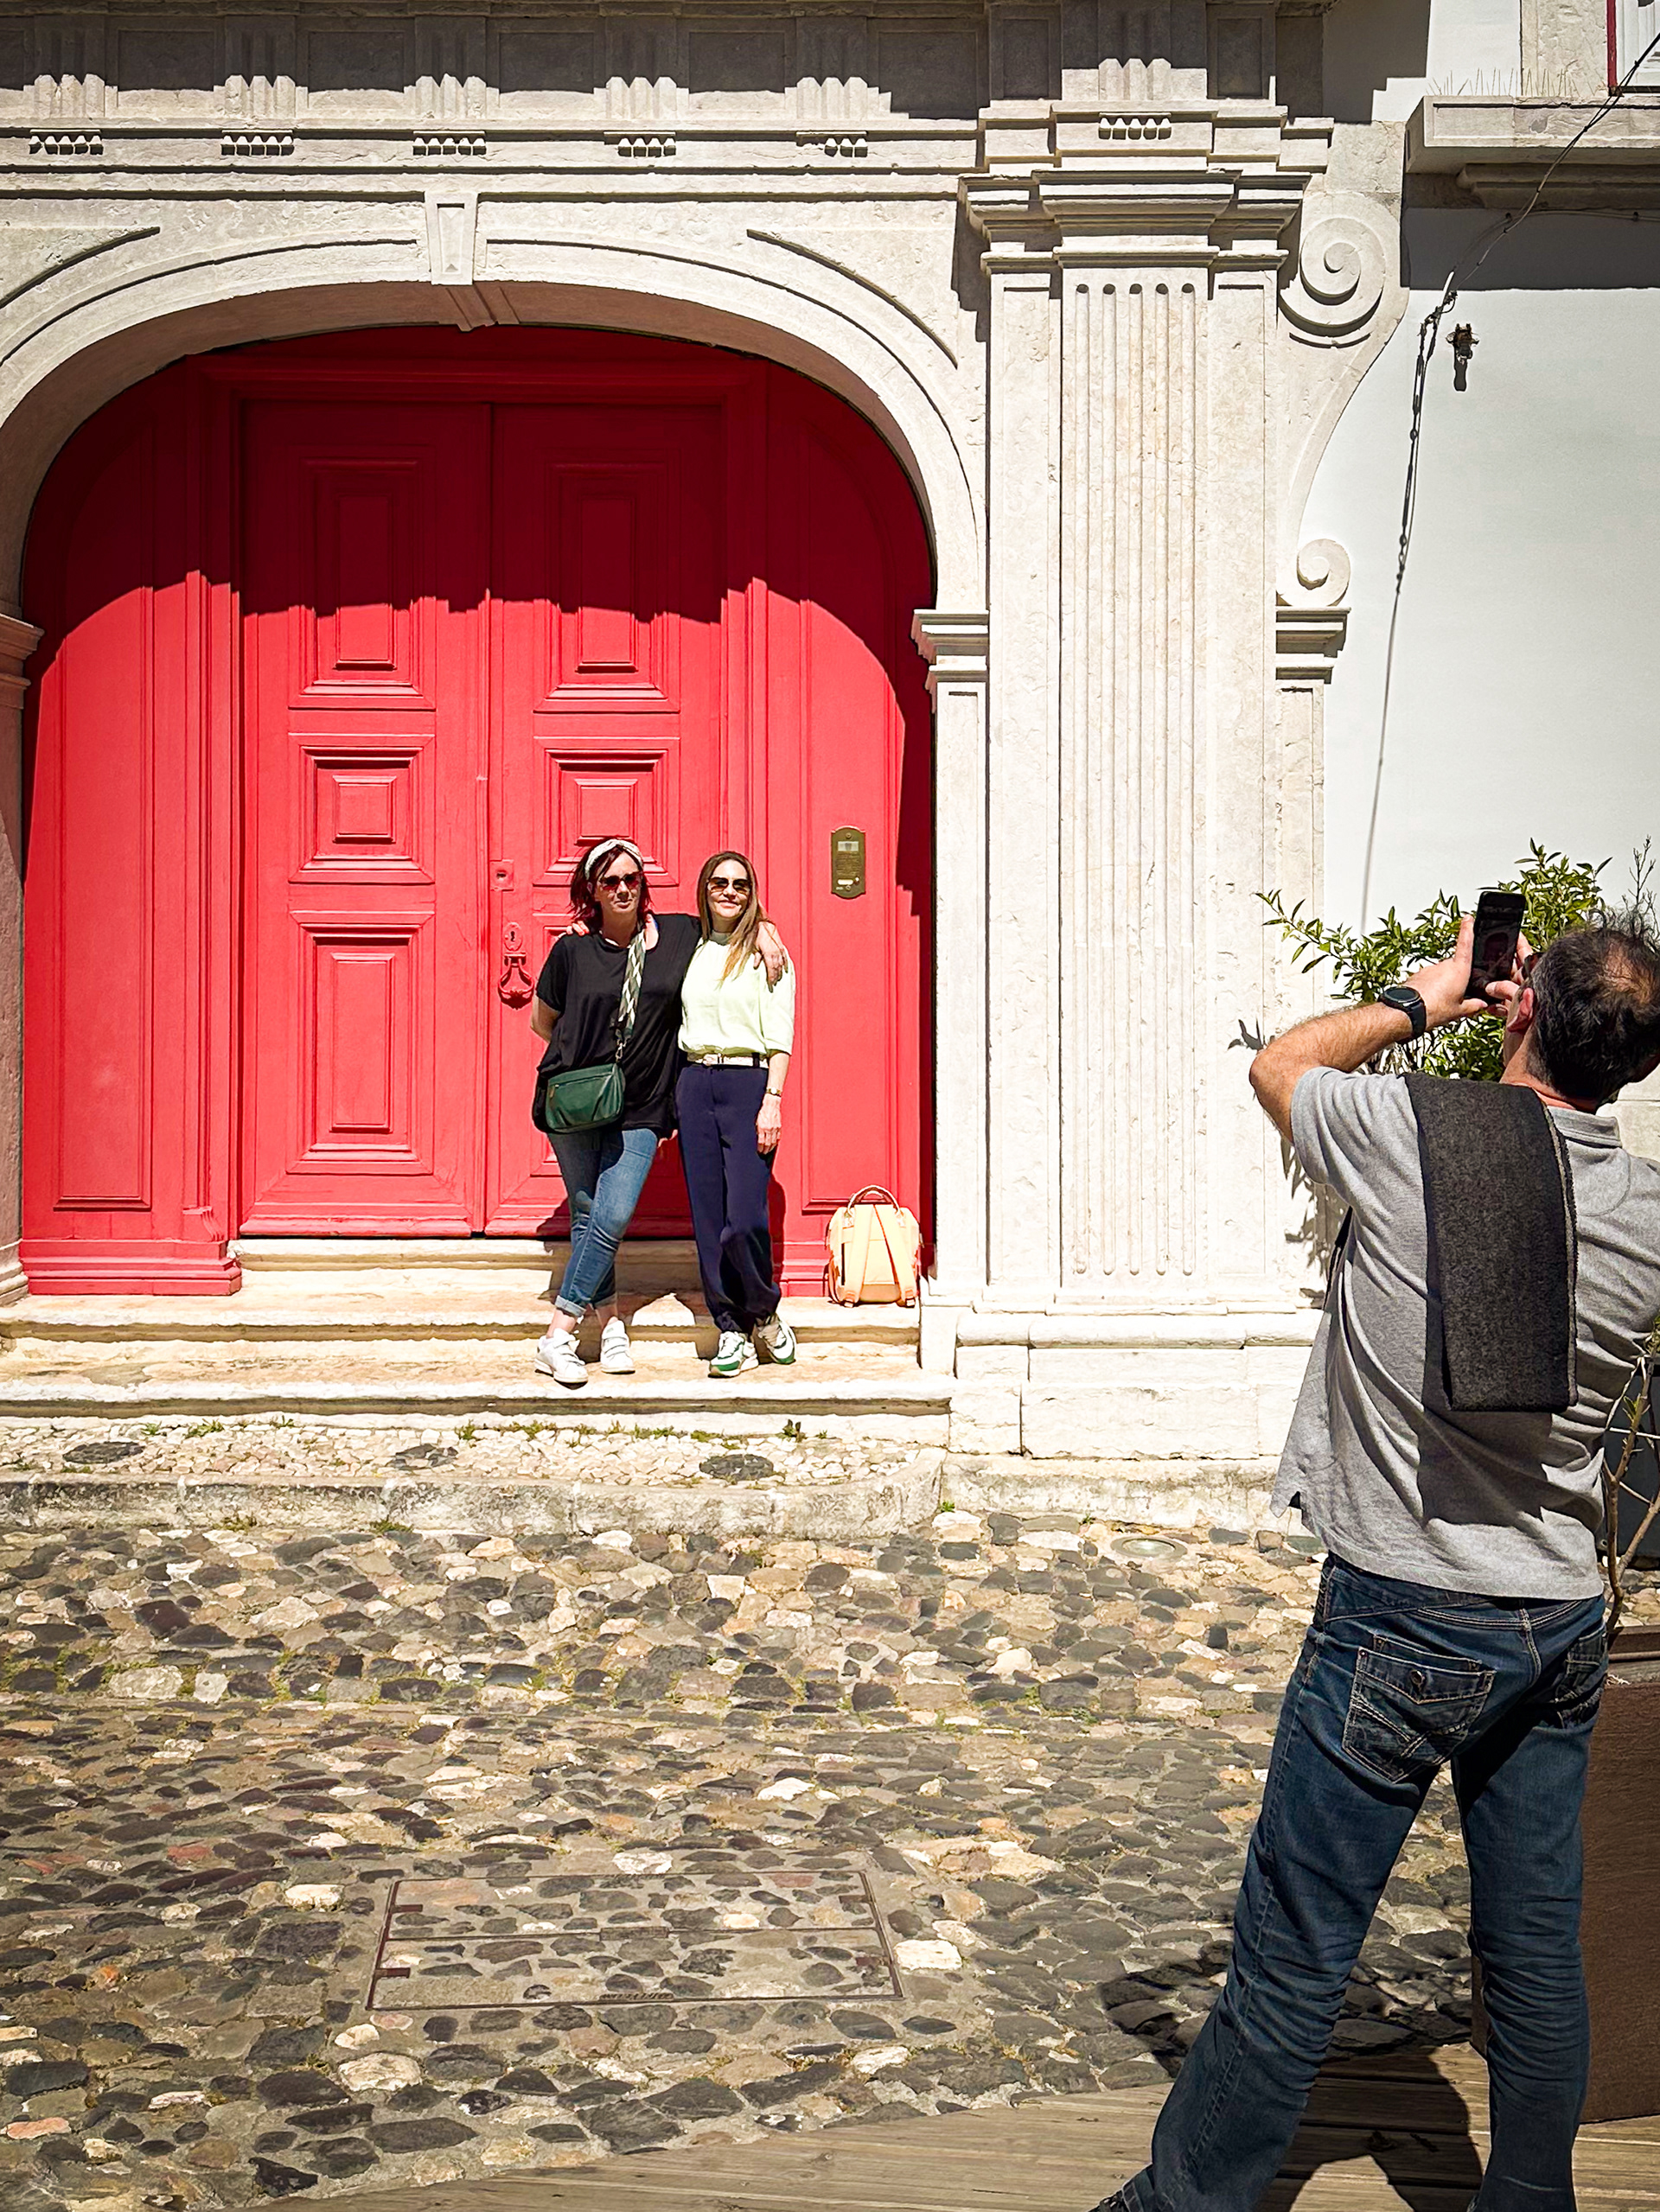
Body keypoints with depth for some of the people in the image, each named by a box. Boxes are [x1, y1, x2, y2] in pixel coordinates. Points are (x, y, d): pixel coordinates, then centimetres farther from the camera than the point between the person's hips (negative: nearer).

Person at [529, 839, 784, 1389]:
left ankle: (557, 1336, -5)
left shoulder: (678, 934, 5)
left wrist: (762, 931, 1)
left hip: (639, 1109, 0)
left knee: (613, 1217, -10)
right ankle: (611, 1322, 17)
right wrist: (584, 1054, 2)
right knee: (587, 1215, 3)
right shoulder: (572, 950, 2)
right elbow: (542, 1021, 13)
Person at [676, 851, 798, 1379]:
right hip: (694, 1084, 5)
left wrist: (772, 1101, -14)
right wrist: (672, 1108, 11)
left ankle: (764, 1314, 12)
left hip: (748, 1082, -4)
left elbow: (780, 1035, -4)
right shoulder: (694, 949, 14)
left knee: (744, 1220, -12)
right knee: (709, 1220, 2)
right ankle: (732, 1332, 10)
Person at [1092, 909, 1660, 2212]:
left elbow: (1278, 1063, 3)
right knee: (1538, 1953, 16)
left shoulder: (1411, 1138, -17)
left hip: (1405, 1621, -5)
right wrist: (1506, 1022, 16)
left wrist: (1422, 1004, 14)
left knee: (1295, 1957, 5)